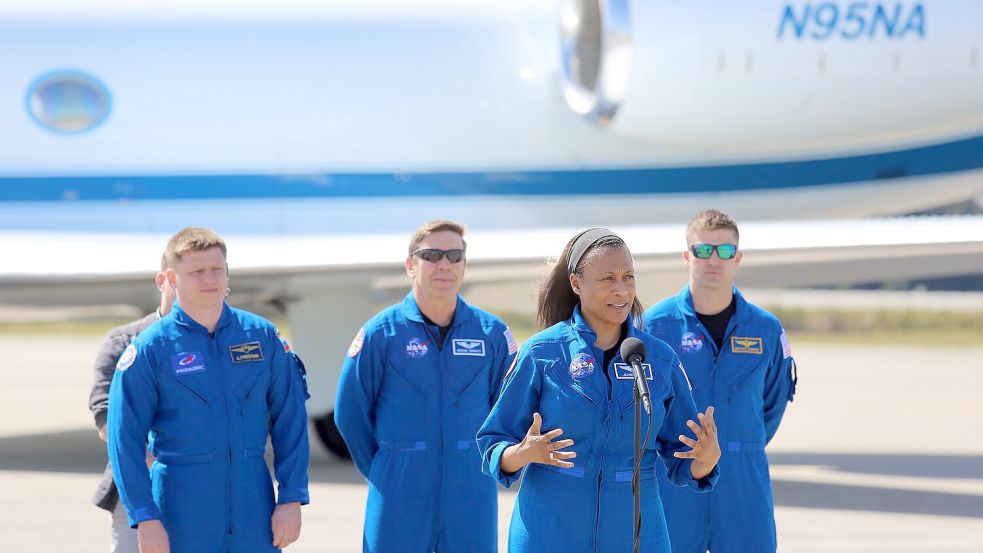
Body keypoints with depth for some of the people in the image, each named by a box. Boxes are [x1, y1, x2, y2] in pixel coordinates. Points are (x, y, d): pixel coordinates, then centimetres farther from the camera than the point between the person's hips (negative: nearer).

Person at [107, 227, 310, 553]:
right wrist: (146, 517, -10)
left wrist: (291, 499, 1)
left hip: (253, 503, 2)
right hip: (182, 511, -2)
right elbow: (125, 439, -4)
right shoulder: (149, 349, -2)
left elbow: (290, 422, 8)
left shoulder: (262, 336, 6)